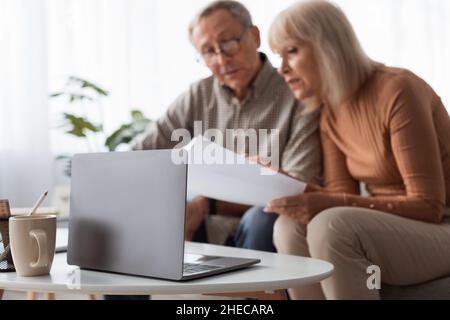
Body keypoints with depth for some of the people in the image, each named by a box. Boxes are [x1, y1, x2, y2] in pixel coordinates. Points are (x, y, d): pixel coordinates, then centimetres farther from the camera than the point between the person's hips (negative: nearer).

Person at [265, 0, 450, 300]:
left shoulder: (398, 91, -19)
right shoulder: (331, 111, 5)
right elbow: (342, 194, 1)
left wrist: (329, 205, -30)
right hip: (390, 231, 7)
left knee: (330, 227, -32)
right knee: (291, 227, -20)